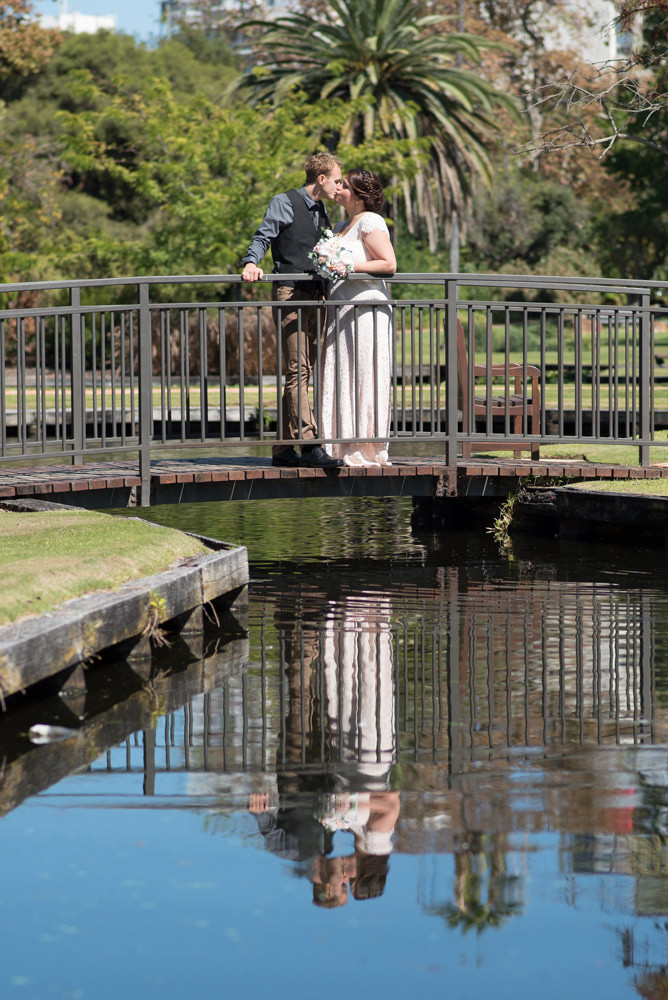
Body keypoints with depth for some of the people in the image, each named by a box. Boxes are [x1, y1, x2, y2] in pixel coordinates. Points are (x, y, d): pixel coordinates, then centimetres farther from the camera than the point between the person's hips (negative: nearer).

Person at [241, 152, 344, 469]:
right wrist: (252, 263, -24)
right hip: (290, 294, -8)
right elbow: (262, 237, -8)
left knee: (300, 372, 7)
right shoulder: (284, 203, -2)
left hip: (314, 296, 8)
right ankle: (310, 444, -20)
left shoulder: (321, 211, 21)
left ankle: (283, 448, 11)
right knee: (297, 370, -13)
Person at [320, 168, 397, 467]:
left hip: (365, 310, -9)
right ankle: (344, 449, 8)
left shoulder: (370, 222, -7)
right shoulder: (342, 226, 20)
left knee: (364, 379, -6)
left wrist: (350, 265, -19)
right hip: (341, 310, 9)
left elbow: (389, 264, -14)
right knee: (342, 380, 6)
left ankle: (368, 451, -3)